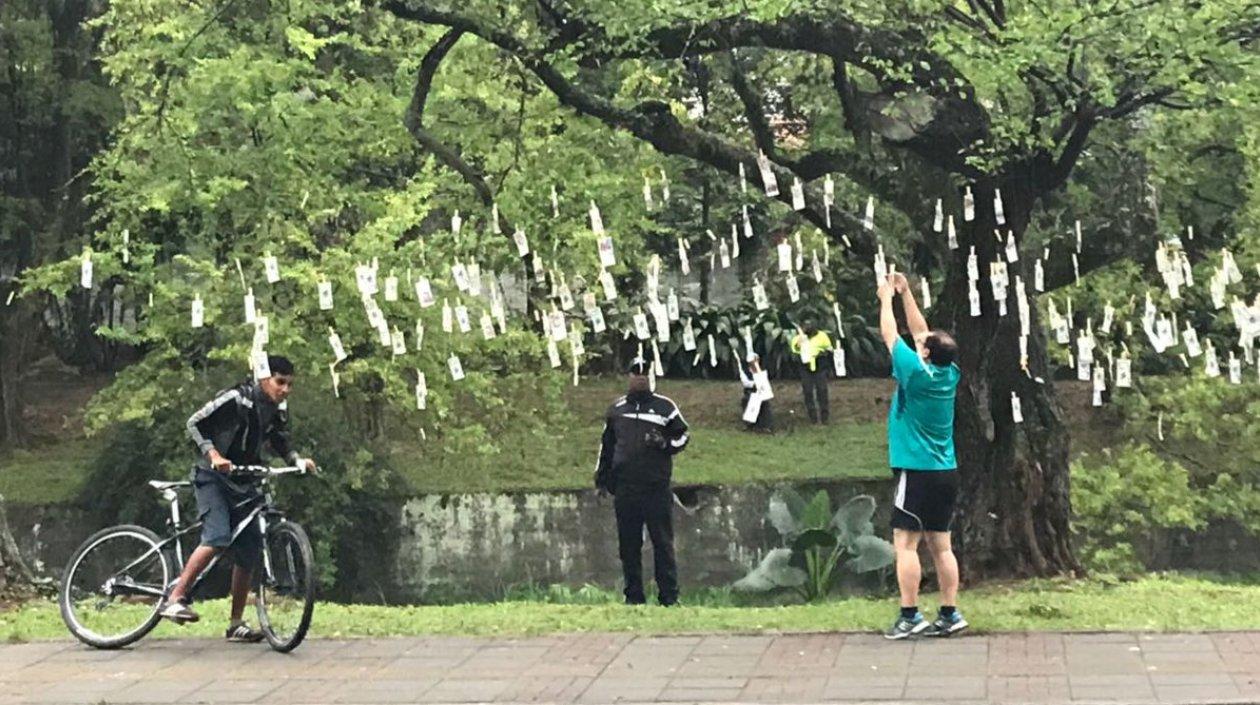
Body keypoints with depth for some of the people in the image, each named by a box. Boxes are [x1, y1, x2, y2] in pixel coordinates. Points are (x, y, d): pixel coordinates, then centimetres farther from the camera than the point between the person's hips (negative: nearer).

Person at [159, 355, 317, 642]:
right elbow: (194, 424, -15)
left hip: (243, 482, 7)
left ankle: (236, 624, 9)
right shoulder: (236, 399, -17)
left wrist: (298, 460, 0)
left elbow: (279, 442, 19)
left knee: (249, 552, 1)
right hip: (213, 477, -7)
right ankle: (175, 600, -21)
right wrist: (213, 455, -28)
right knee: (217, 538, -26)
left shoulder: (278, 411, 3)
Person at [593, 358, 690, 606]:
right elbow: (606, 444, 22)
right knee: (628, 545, 6)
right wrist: (601, 476, 18)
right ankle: (633, 596, 13)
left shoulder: (665, 406, 4)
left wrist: (665, 444, -11)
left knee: (663, 543, -3)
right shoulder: (617, 408, 14)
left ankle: (669, 597, 1)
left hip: (657, 487, -3)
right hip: (625, 489, 3)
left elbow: (683, 436, 8)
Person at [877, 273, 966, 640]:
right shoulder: (950, 374, 5)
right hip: (946, 472, 8)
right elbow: (920, 331, 16)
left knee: (905, 543, -5)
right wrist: (905, 293, 20)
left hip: (918, 472, -8)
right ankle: (950, 614, 11)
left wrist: (887, 298, 11)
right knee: (940, 544, 10)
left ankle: (910, 616, -7)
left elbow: (890, 335, -2)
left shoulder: (916, 373, -14)